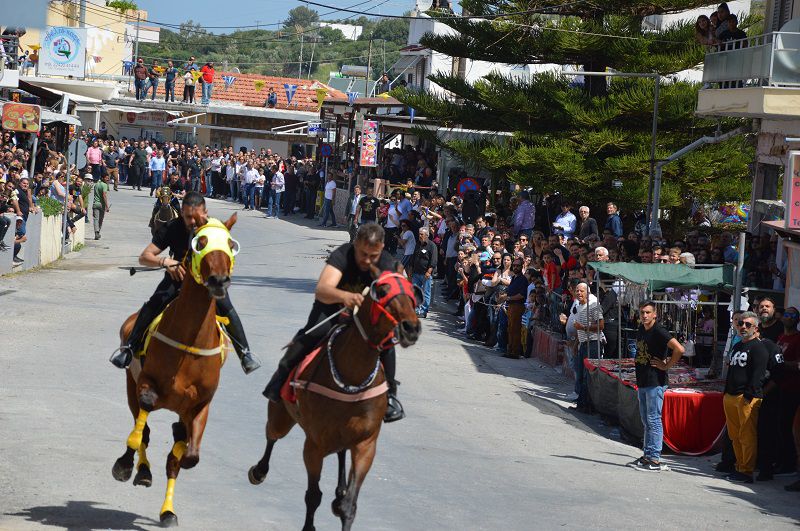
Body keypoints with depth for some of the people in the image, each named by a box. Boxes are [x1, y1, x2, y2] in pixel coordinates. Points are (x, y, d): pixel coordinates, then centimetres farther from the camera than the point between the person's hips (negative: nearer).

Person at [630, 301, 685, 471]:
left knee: (653, 420, -7)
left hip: (655, 382, -9)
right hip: (642, 382, 9)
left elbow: (679, 349, -25)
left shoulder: (658, 332, -15)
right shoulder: (641, 330, 12)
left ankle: (654, 459, -5)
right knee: (646, 421, 14)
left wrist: (666, 366, -17)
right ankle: (647, 455, 21)